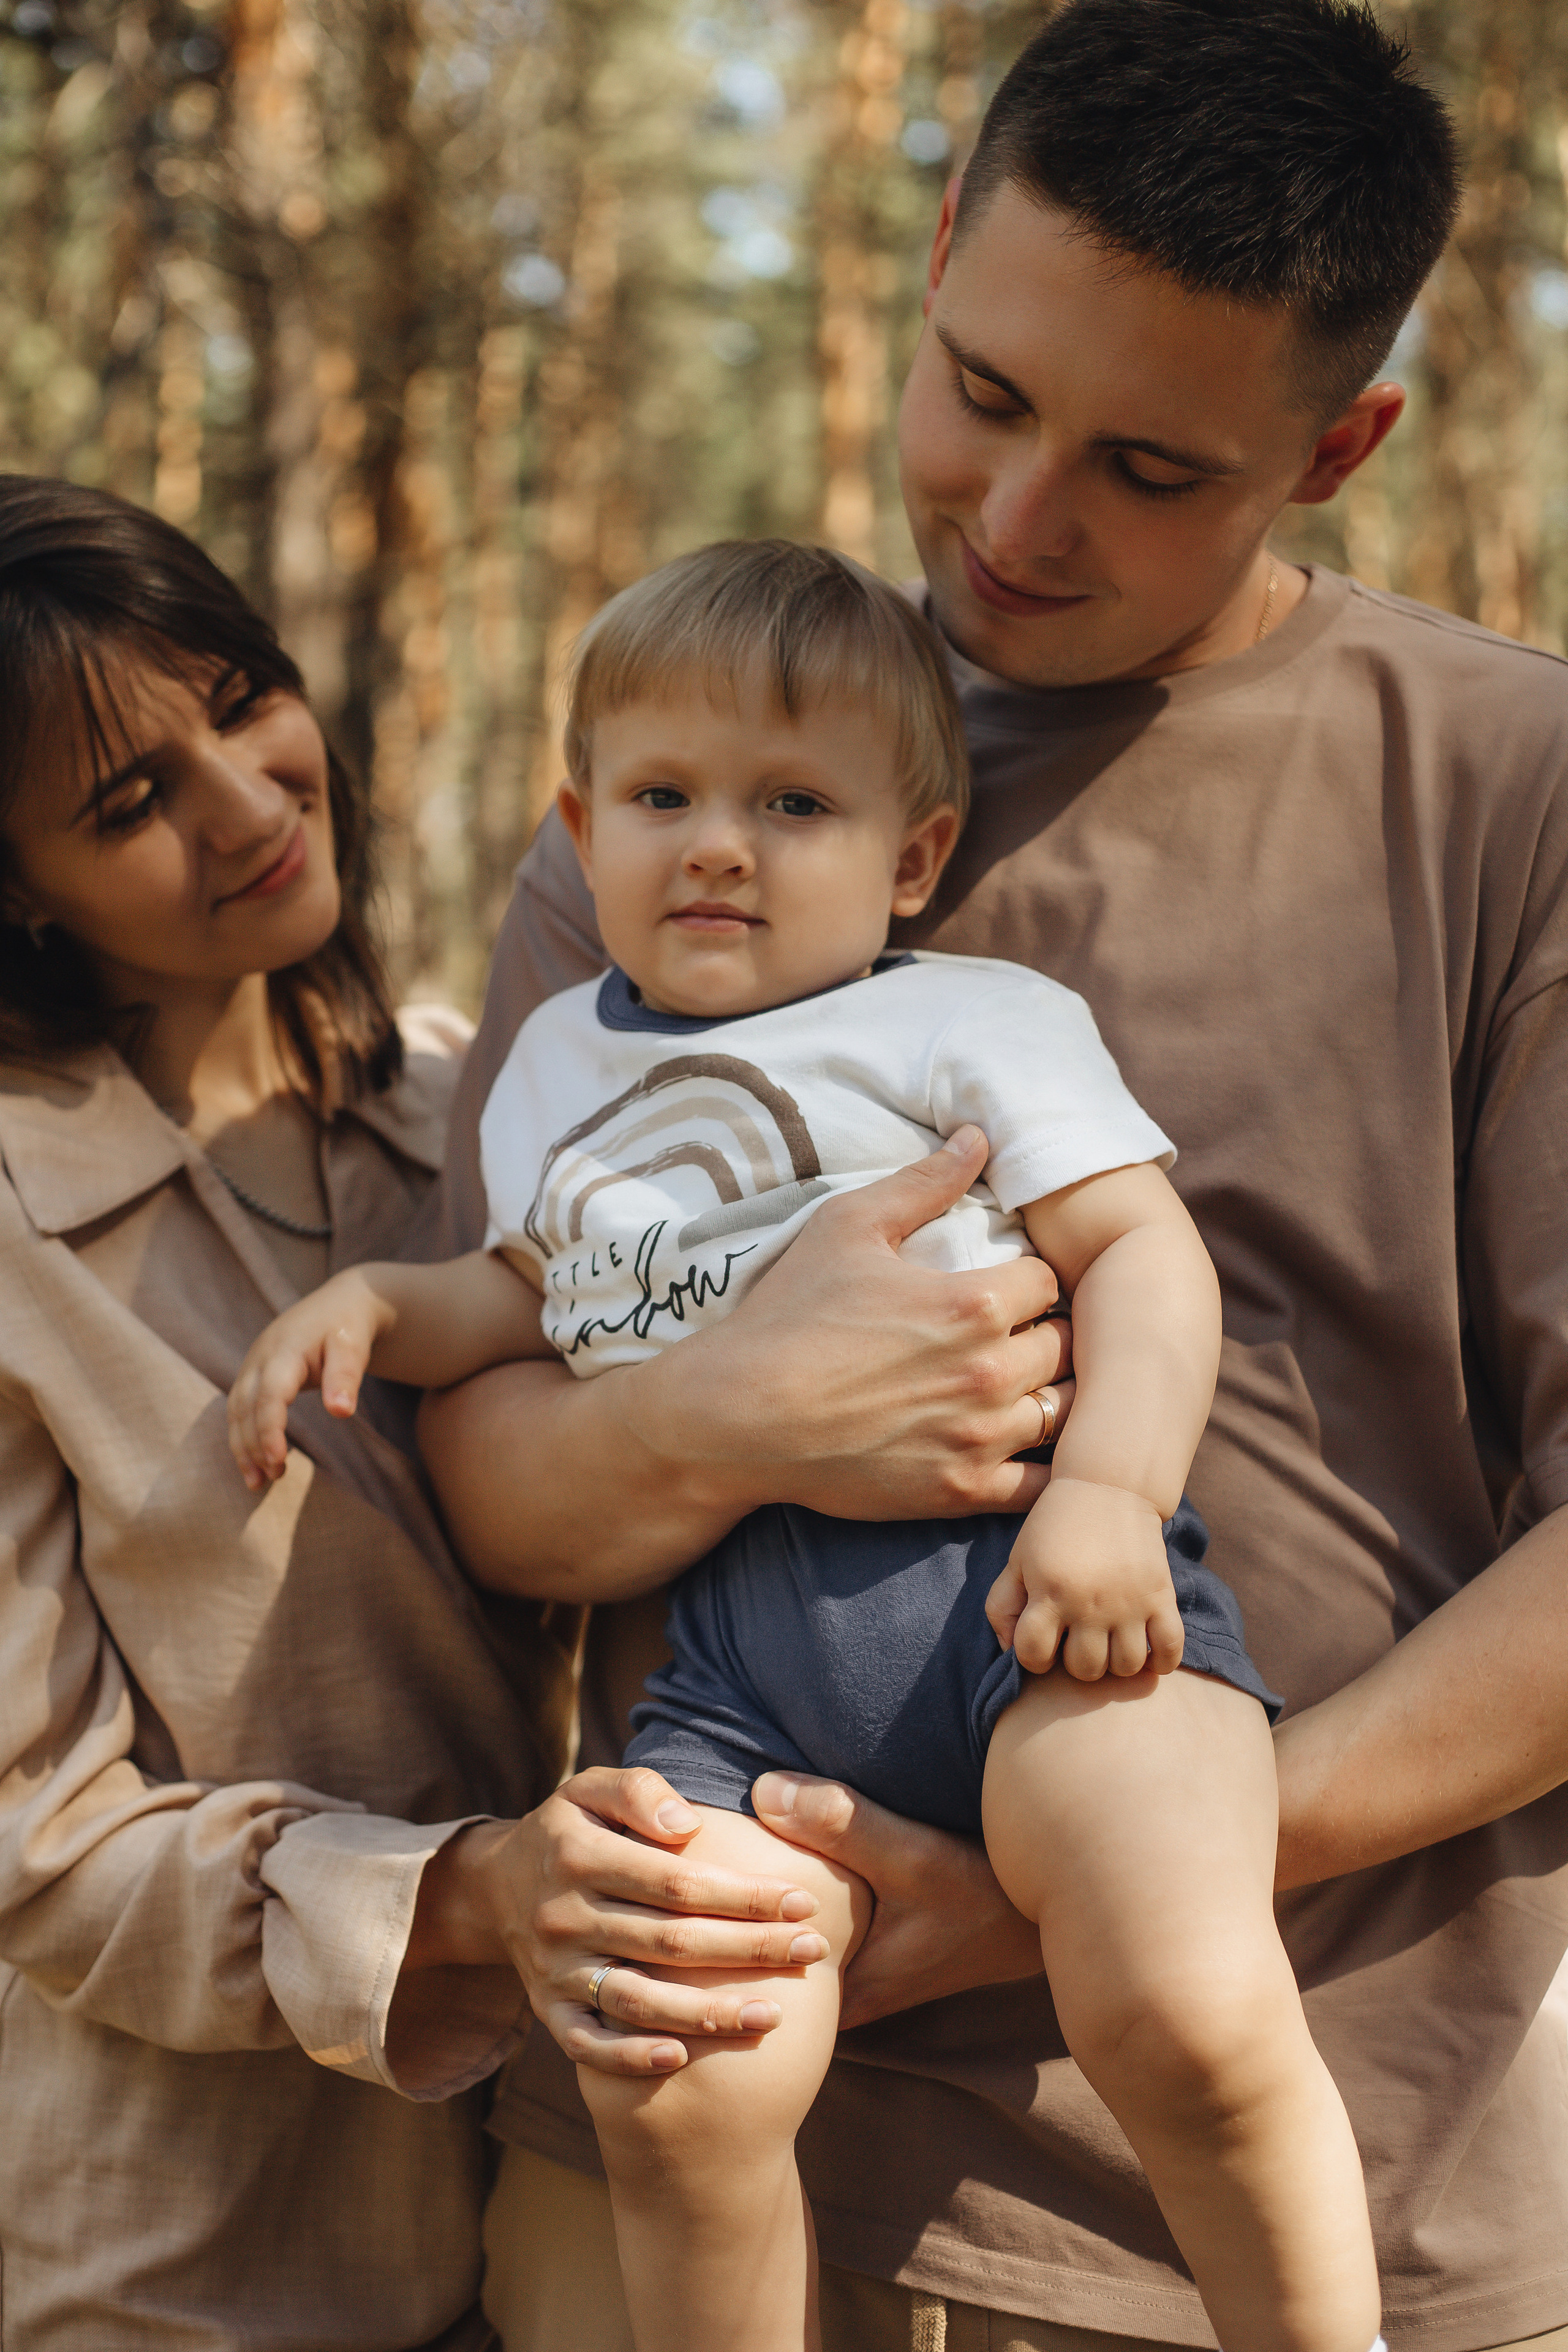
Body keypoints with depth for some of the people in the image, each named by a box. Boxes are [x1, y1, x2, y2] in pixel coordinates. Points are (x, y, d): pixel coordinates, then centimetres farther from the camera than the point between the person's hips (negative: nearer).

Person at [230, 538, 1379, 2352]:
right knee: (669, 2095, -15)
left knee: (1184, 2010, -25)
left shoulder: (972, 1023, 7)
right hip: (733, 1640, 4)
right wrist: (377, 1301, 17)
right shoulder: (559, 1064, 24)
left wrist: (1109, 1490, -16)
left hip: (1014, 1578, -4)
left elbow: (1144, 1253, 0)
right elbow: (526, 1290, 37)